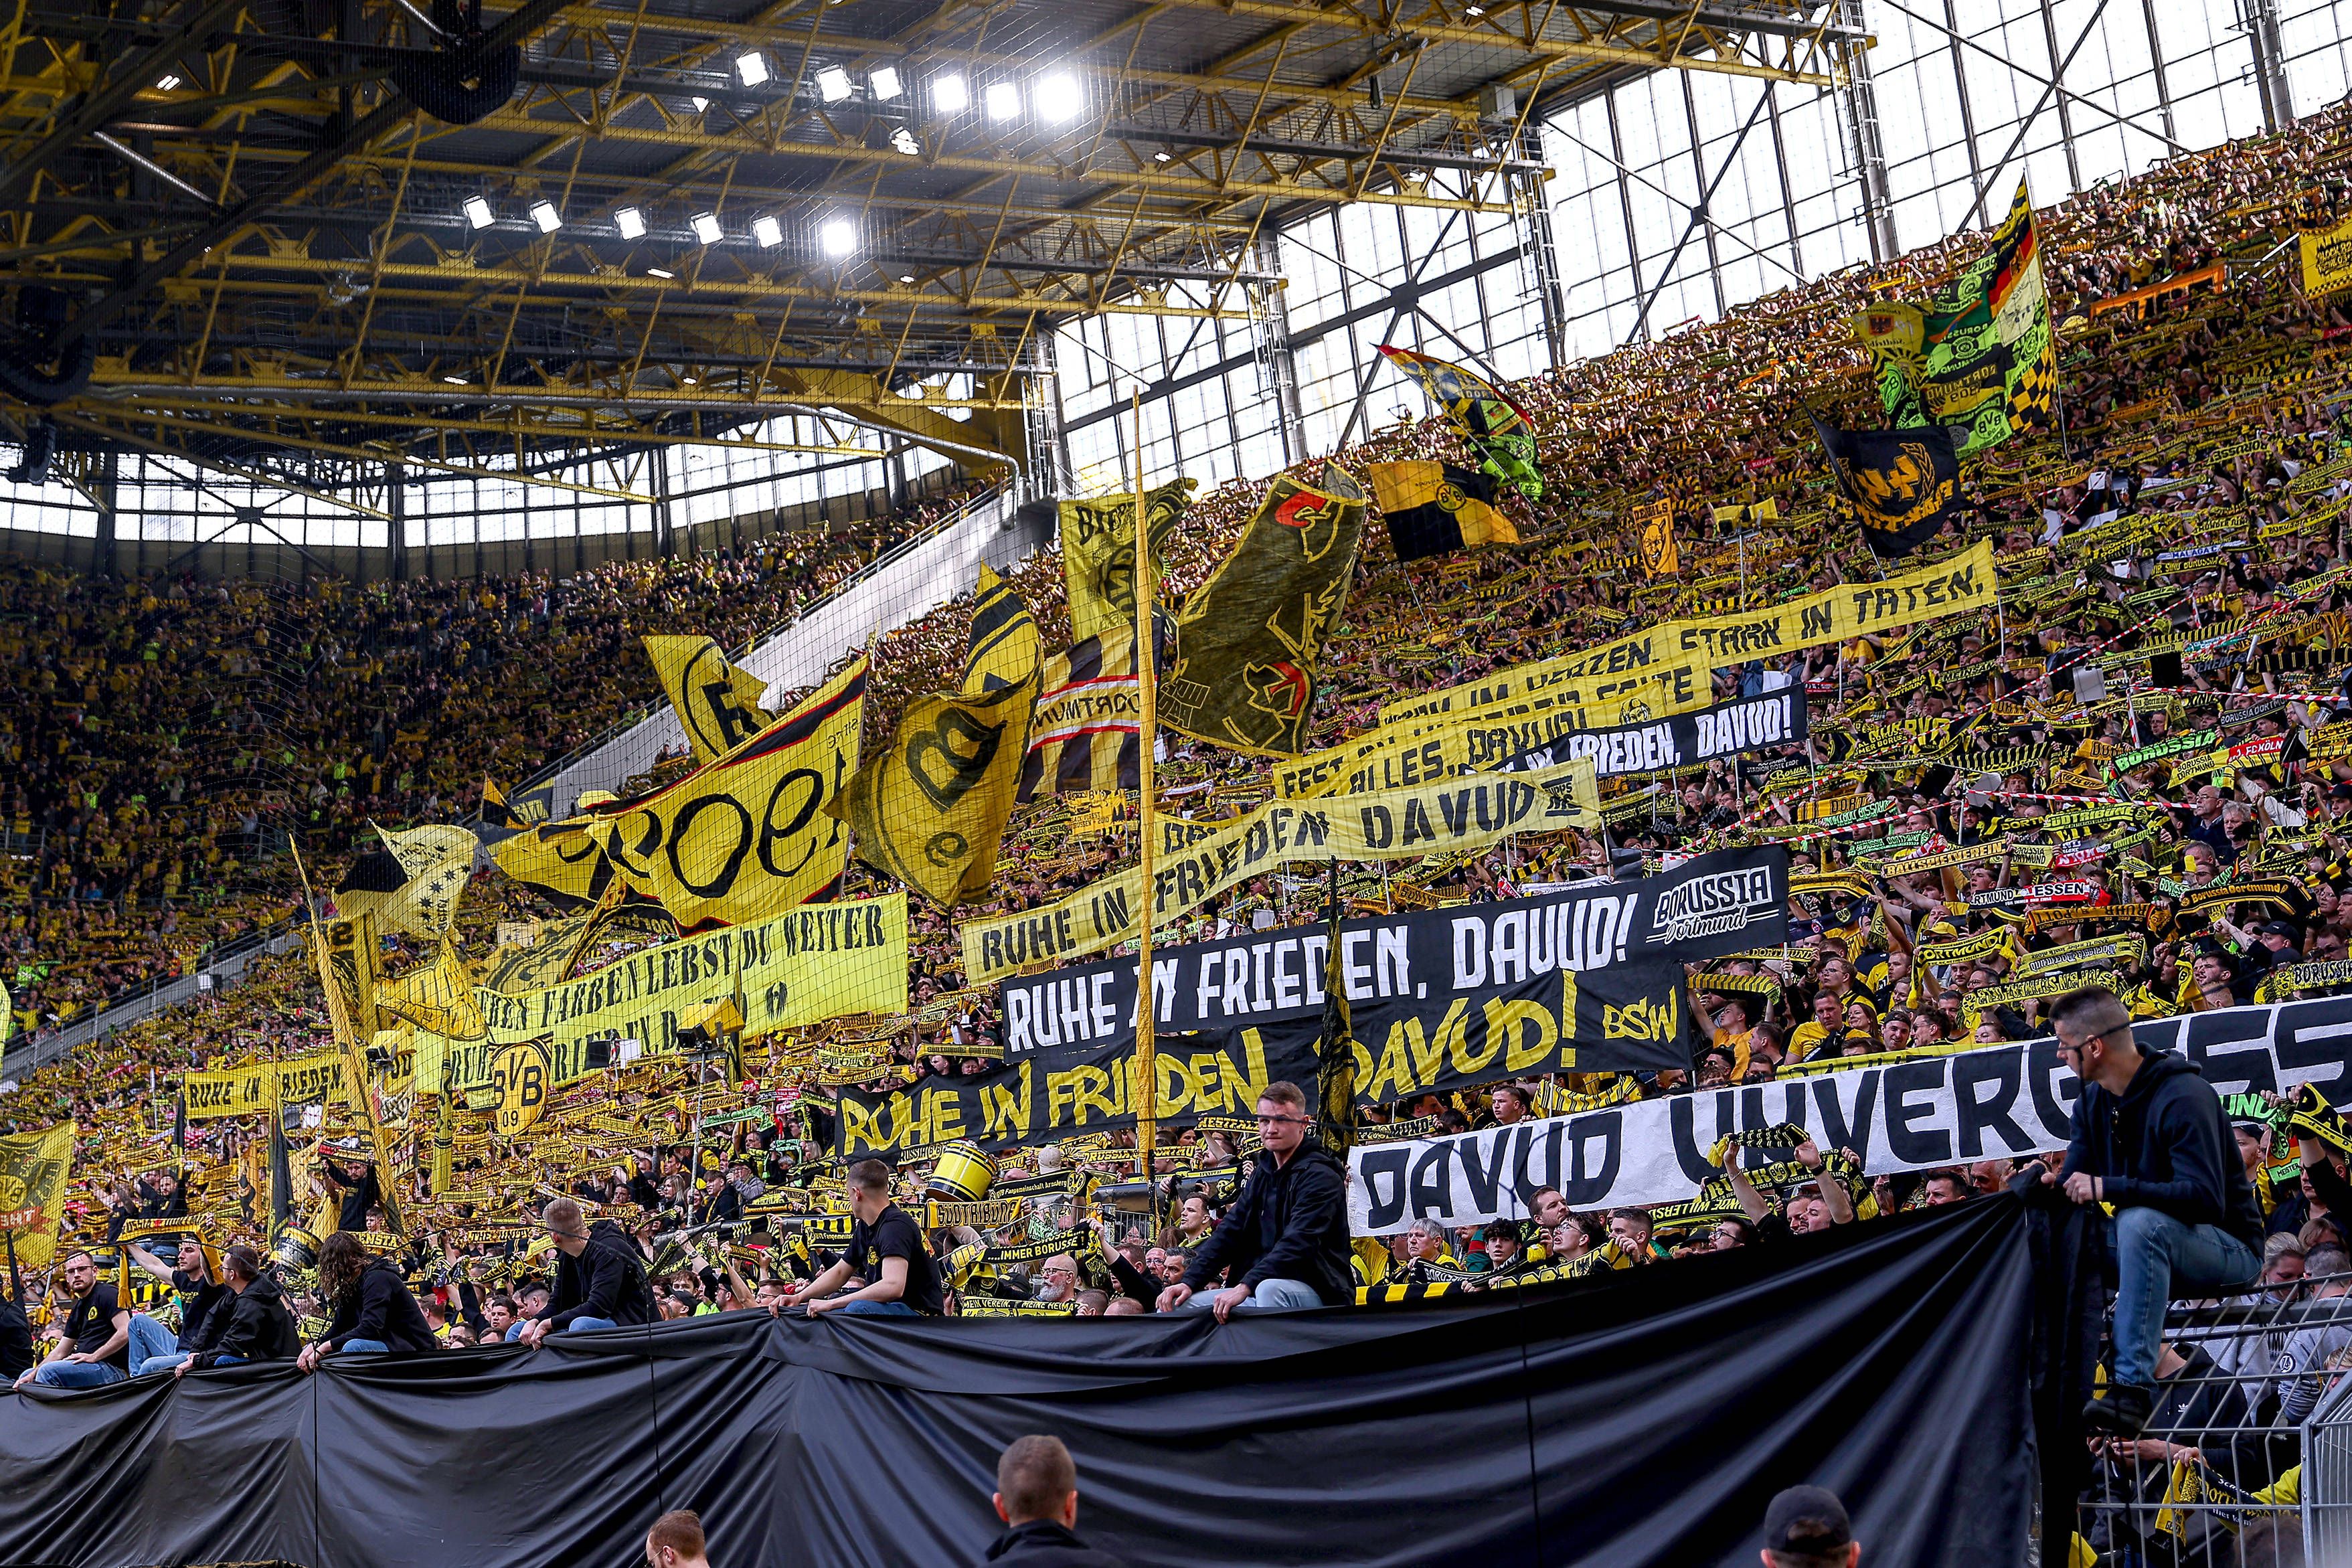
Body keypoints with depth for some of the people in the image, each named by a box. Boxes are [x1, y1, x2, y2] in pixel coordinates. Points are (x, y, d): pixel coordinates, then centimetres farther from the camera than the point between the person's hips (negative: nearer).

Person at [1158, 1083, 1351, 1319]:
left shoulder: (1320, 1176, -11)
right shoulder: (1264, 1173, 16)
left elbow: (1298, 1243, -24)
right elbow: (1229, 1230, 11)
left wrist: (1245, 1287, -33)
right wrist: (1189, 1281, -4)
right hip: (1259, 1290, 8)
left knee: (1270, 1289, -39)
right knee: (1186, 1304, -3)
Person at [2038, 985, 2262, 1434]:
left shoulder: (2185, 1097, -22)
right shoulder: (2093, 1101, 4)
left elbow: (2205, 1199, -31)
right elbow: (2075, 1181, 5)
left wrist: (2107, 1188, -34)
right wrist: (2047, 1182, -20)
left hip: (2229, 1250, -8)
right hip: (2150, 1246, 8)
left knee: (2140, 1222, -37)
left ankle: (2134, 1387, -38)